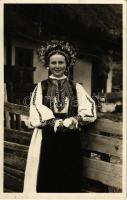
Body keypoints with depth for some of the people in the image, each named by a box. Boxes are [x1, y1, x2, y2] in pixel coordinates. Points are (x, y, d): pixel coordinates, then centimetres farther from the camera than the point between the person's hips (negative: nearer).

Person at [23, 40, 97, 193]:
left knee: (70, 178, 7)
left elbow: (89, 108, -3)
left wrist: (74, 121, -19)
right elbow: (36, 113, -8)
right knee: (46, 179, 2)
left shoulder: (76, 87, 9)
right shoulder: (41, 87, 5)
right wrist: (59, 123, -15)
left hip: (71, 140, 2)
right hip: (47, 139, -1)